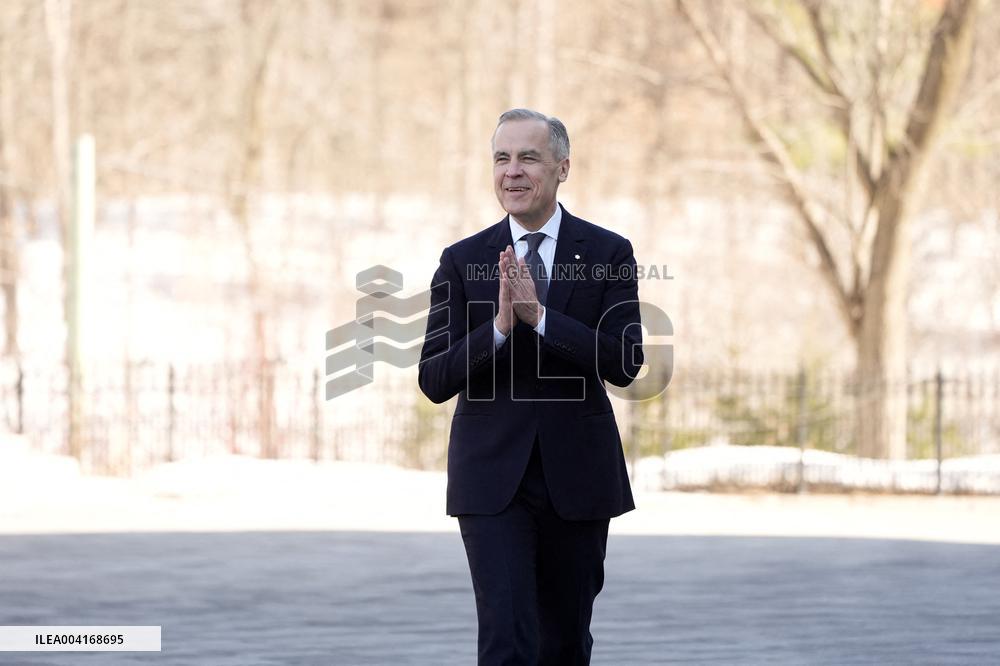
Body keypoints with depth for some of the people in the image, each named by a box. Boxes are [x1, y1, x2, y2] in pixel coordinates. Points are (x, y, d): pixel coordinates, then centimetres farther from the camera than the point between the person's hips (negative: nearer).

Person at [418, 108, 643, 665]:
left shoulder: (608, 254, 0)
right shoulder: (463, 261, 1)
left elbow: (625, 364, -11)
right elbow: (434, 380, -4)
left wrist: (539, 317, -22)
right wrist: (498, 326, -20)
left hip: (577, 476, 1)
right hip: (492, 478, -1)